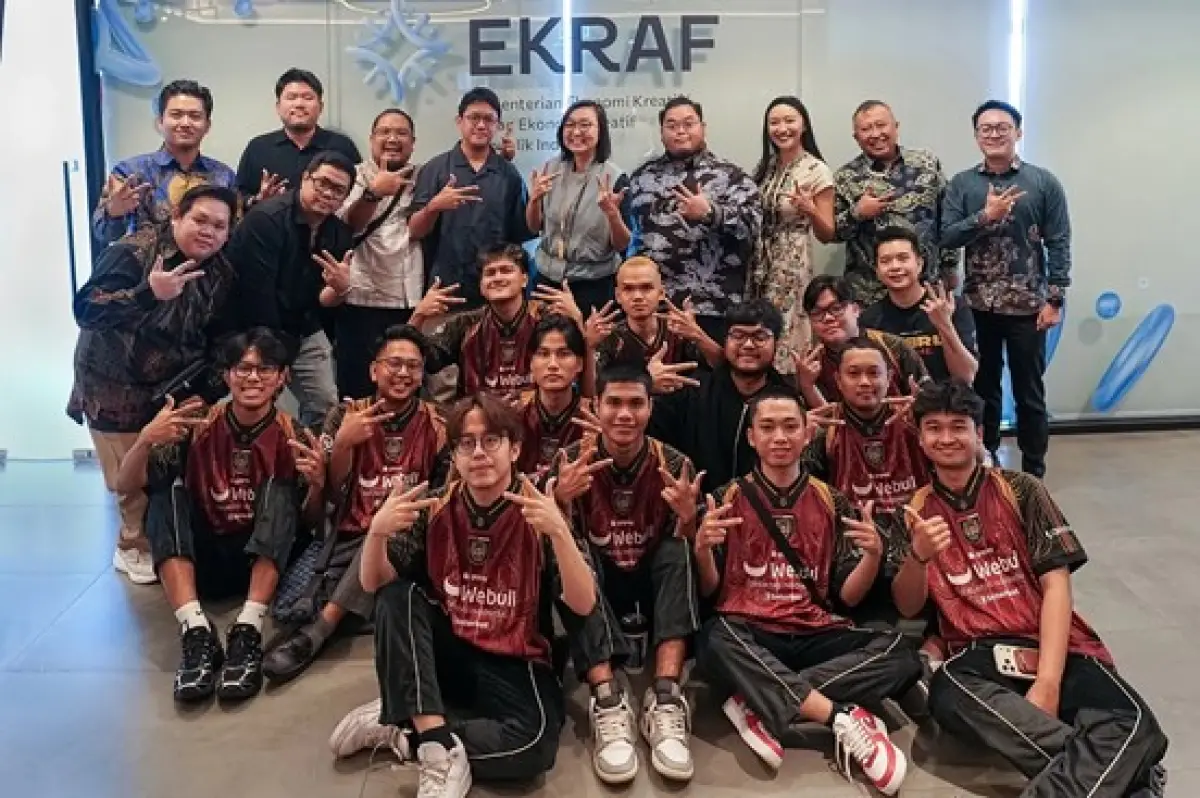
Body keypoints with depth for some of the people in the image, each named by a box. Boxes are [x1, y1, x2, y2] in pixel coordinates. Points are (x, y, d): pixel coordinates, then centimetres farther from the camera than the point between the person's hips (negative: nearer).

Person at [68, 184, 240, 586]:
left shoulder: (221, 273, -2)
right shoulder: (133, 253, -21)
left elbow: (217, 335, 9)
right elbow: (85, 309, -30)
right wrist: (148, 293, -43)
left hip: (175, 388, 5)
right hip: (115, 388, -5)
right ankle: (136, 548, 23)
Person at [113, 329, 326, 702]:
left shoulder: (292, 438, -7)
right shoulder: (201, 428, -6)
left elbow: (310, 520, -3)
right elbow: (126, 484, -9)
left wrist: (317, 485, -25)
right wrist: (146, 439, -29)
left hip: (265, 562, -1)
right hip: (200, 561, 1)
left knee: (280, 491, -24)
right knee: (168, 492, -21)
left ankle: (248, 631, -35)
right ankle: (196, 632, -35)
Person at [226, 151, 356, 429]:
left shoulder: (339, 232, 1)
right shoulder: (265, 219, -21)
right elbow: (256, 294, -24)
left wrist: (341, 287, -22)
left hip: (305, 331, 6)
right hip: (257, 332, -6)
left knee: (327, 406, 6)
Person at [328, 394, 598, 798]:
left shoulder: (539, 514, -9)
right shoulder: (435, 508, -1)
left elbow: (583, 605, -18)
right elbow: (374, 585, -5)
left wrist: (559, 531, -35)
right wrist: (377, 530, -27)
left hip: (512, 665, -2)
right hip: (444, 653, 3)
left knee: (533, 744, -31)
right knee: (399, 595, -24)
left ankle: (403, 728, -14)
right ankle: (441, 746, -28)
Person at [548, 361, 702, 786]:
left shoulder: (673, 464, -9)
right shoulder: (572, 461, -10)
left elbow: (683, 555, -12)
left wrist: (688, 516, -34)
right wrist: (561, 500, -36)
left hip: (651, 591, 0)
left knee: (678, 552, -29)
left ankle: (666, 699, -38)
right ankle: (607, 700, -40)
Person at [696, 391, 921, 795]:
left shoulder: (832, 503, 10)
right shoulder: (729, 499, 5)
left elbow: (846, 595, 7)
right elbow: (709, 591, 3)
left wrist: (873, 556, -13)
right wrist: (703, 548, -18)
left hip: (817, 637, 3)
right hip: (749, 637, -2)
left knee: (900, 653, -24)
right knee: (717, 641, -37)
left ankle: (763, 705, -25)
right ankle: (843, 717, -28)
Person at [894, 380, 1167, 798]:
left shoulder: (1020, 490, 7)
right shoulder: (916, 510, 10)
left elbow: (1056, 582, -1)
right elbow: (907, 607, 6)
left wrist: (1048, 682, -16)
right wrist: (918, 556, -19)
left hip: (1054, 645, 0)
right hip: (980, 656, 1)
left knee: (1132, 724, -33)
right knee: (947, 694, -37)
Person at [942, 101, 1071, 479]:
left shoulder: (1043, 182, 0)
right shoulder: (961, 184, 5)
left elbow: (1058, 244, -2)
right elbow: (947, 236, -4)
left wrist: (1055, 299, -7)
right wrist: (986, 216, -18)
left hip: (1026, 305, -2)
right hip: (977, 305, 2)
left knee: (1029, 393, 6)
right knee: (983, 390, 12)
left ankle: (1033, 474, 17)